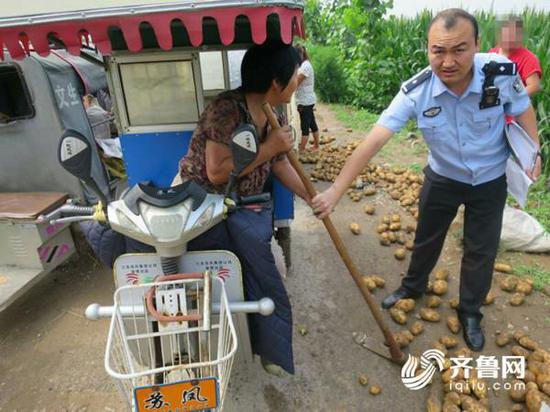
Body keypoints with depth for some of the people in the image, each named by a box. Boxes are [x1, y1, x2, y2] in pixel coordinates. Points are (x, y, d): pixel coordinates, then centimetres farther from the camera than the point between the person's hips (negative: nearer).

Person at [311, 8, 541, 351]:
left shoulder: (502, 72, -26)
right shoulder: (416, 91, -28)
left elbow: (523, 111, -4)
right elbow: (374, 141, -34)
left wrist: (533, 152, -10)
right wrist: (336, 190, -39)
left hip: (490, 180, 0)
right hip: (443, 178, 0)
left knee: (482, 250, 12)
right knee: (426, 239, 18)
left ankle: (470, 313, 37)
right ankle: (413, 286, 47)